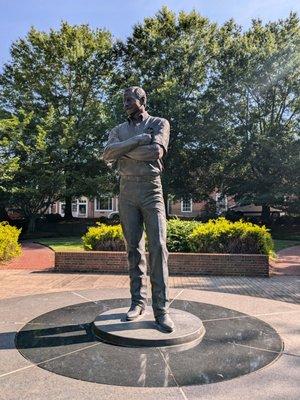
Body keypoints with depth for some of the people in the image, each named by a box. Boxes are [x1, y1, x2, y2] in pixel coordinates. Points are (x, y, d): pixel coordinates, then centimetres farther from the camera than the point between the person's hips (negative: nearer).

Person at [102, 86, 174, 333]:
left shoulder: (160, 123, 7)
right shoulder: (119, 130, 16)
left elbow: (157, 151, -14)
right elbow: (107, 154, -5)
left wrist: (124, 152, -5)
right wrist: (139, 140, -13)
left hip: (151, 190, -3)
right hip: (127, 192, 3)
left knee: (158, 246, -11)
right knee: (134, 248, 3)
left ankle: (161, 308, -8)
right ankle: (138, 302, 11)